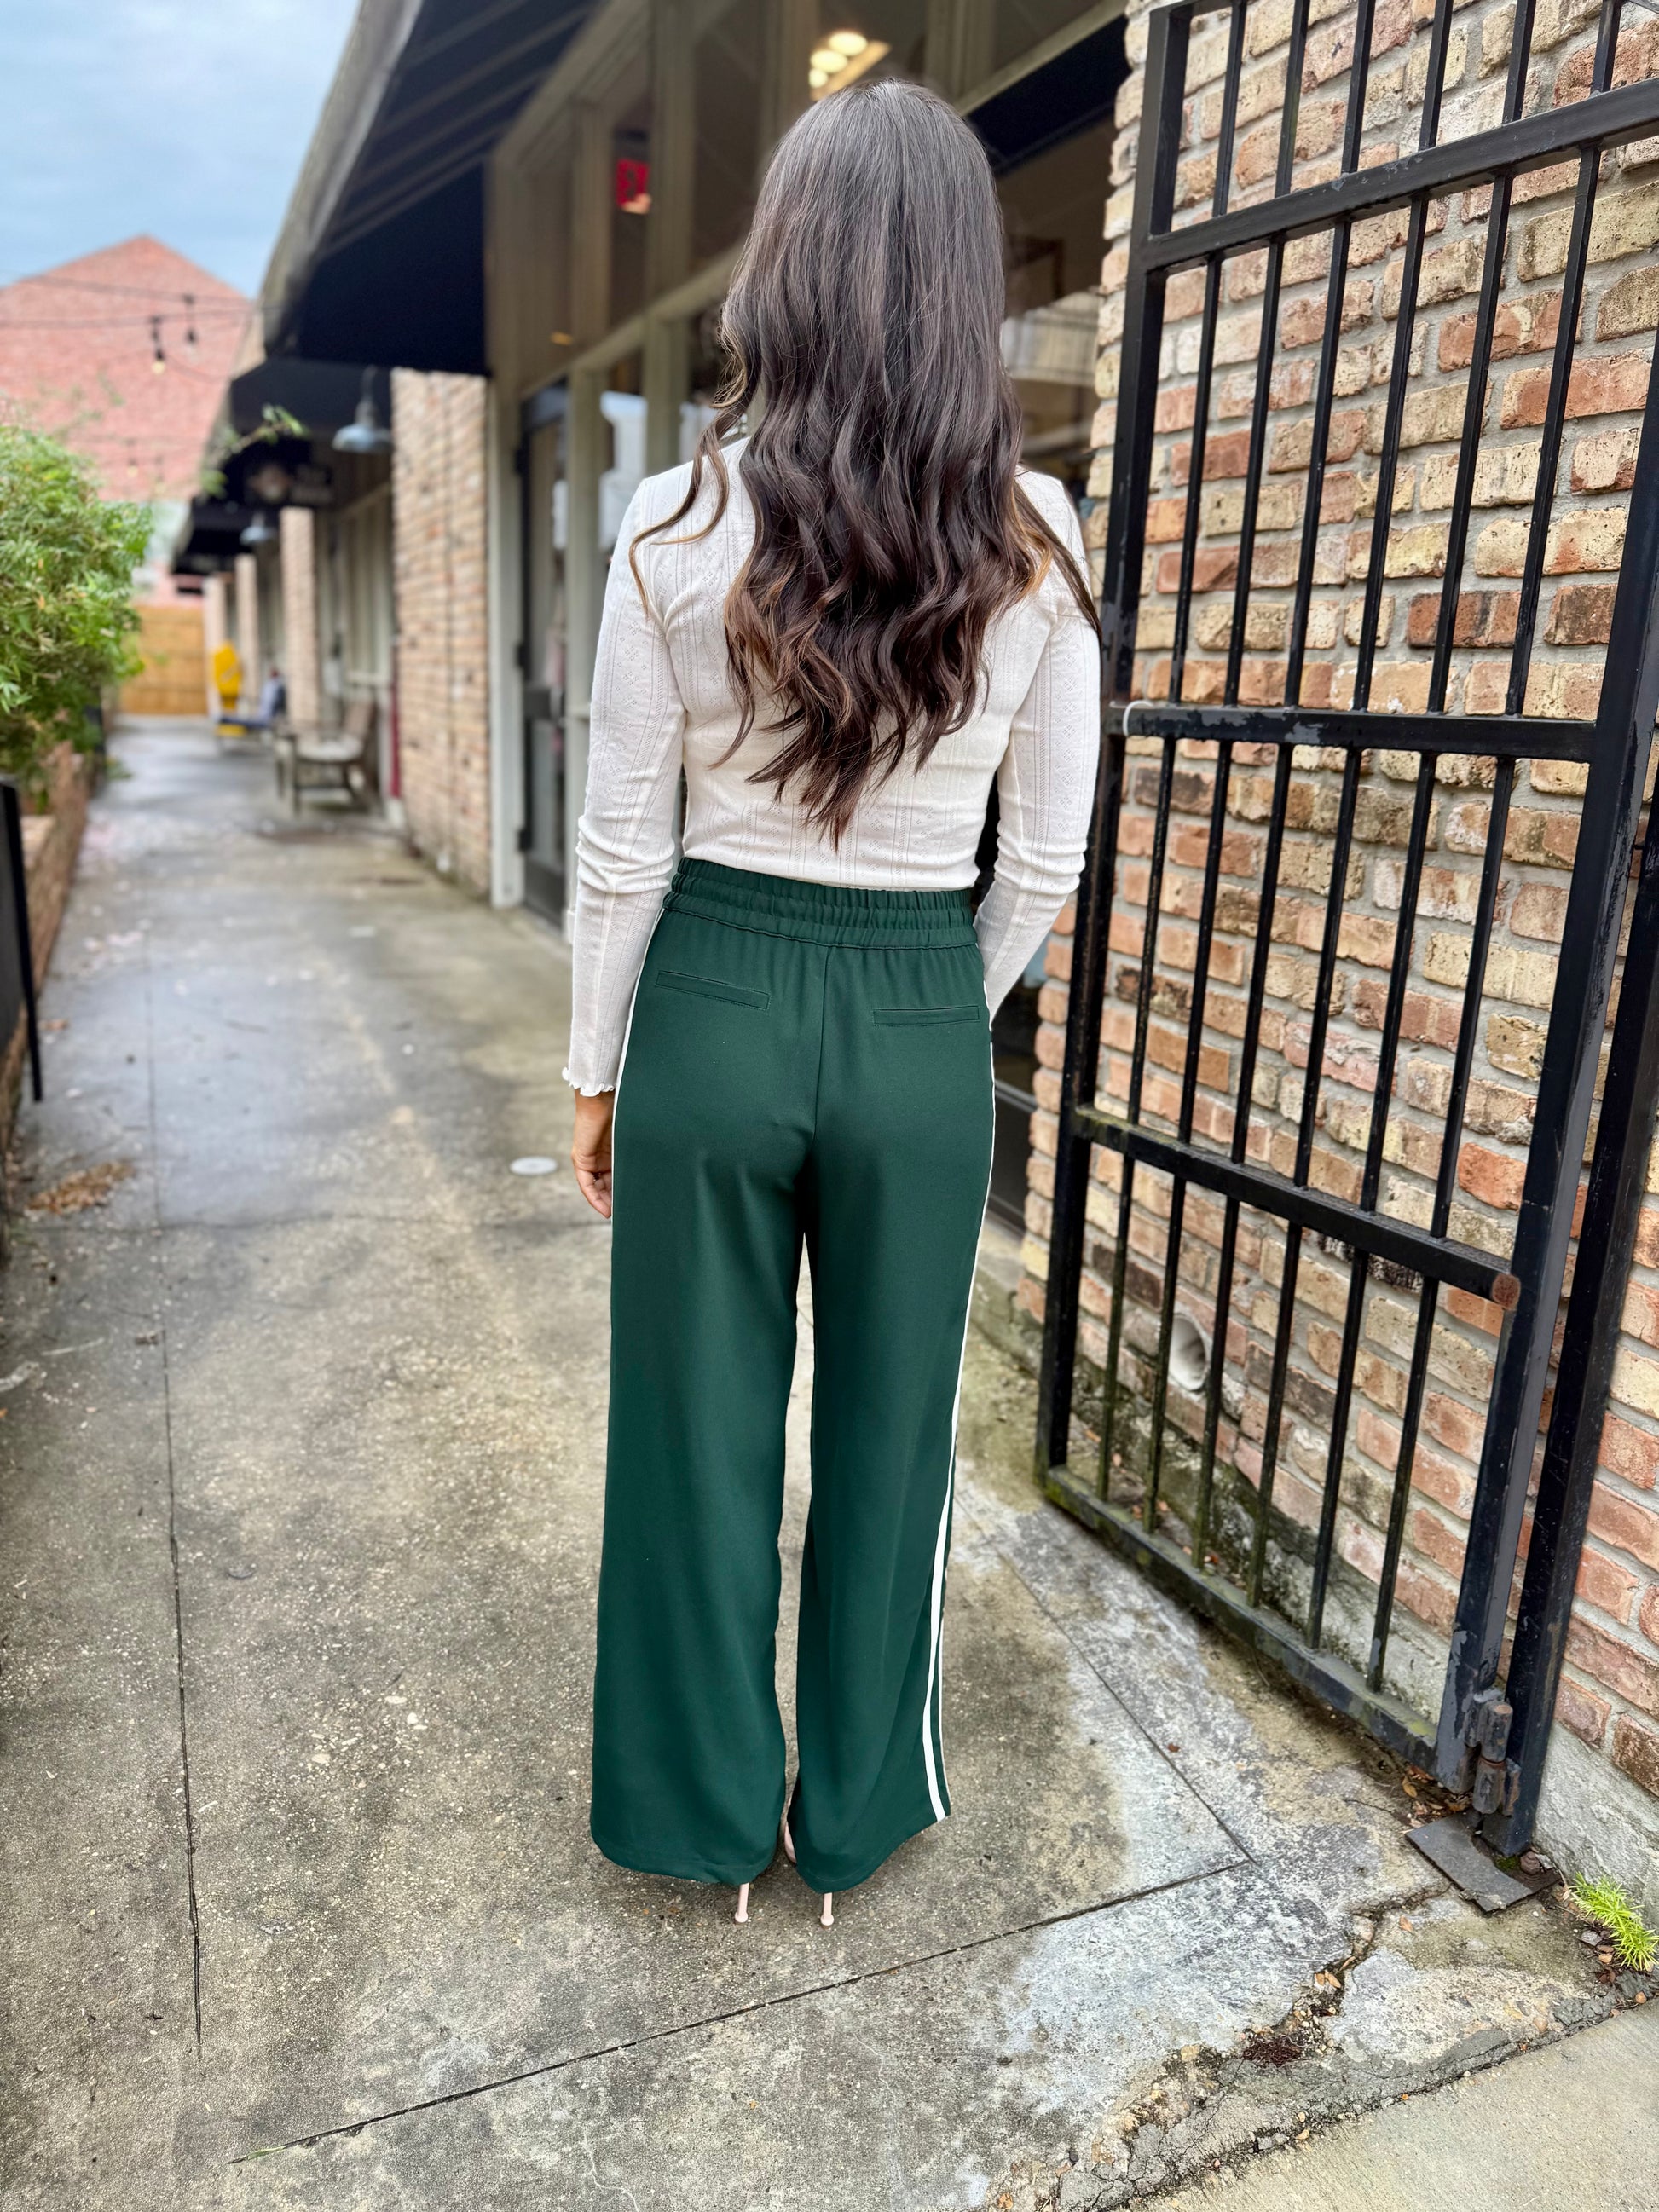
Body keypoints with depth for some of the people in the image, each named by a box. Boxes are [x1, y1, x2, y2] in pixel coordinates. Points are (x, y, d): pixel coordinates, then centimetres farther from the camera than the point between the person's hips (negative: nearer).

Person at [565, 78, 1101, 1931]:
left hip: (712, 1010, -1)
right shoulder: (1036, 545, -4)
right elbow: (1044, 864, 0)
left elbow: (621, 850, -5)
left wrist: (597, 1070, 7)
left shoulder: (682, 524, -8)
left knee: (698, 1429, 16)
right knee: (890, 1432, 18)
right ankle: (857, 1807, 38)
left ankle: (705, 1807, 36)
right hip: (922, 1032, 2)